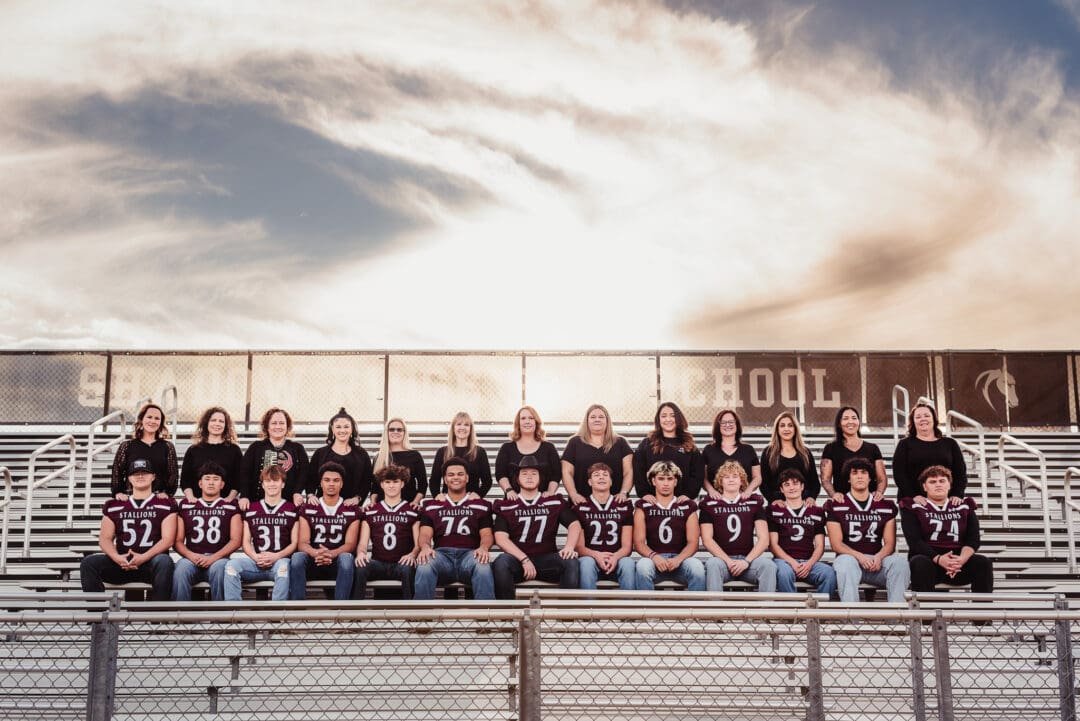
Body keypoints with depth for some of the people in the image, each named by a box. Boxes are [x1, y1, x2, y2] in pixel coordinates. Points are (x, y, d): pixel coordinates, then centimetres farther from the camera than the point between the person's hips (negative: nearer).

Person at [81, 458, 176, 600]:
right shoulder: (113, 506, 17)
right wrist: (117, 557, -13)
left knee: (164, 561, -37)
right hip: (121, 563, 3)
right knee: (89, 563, -23)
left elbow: (167, 539, -1)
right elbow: (105, 539, 10)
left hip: (151, 562, -3)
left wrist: (143, 558, -17)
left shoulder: (165, 504, 9)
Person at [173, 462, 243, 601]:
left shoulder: (231, 507, 16)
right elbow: (178, 541, 14)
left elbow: (236, 540, 5)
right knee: (181, 570, -33)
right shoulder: (186, 506, 21)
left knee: (219, 568, -36)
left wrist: (214, 557, -10)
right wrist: (190, 555, -7)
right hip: (192, 558, 1)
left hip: (218, 558, -1)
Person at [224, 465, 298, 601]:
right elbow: (246, 542, 13)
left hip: (280, 560, -3)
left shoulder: (291, 510, 11)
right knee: (231, 565, -27)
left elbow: (295, 542, 5)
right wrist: (256, 557, -8)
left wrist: (276, 556, -12)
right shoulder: (251, 509, 18)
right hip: (256, 561, 3)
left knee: (283, 566, -38)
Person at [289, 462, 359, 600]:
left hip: (338, 562, -1)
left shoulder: (352, 511, 6)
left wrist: (331, 554, -28)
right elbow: (302, 543, -2)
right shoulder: (307, 509, 9)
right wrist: (315, 553, -28)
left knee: (346, 558, -35)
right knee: (297, 557, -31)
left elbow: (350, 544, -4)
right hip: (313, 562, 1)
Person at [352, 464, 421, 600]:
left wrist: (412, 554, -18)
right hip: (378, 563, 1)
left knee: (408, 569, -37)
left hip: (401, 563, -1)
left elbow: (419, 544, 5)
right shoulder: (369, 512, 18)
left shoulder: (413, 512, 13)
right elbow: (363, 543, 11)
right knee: (360, 567, -32)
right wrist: (361, 553, -14)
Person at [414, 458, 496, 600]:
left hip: (469, 553, 0)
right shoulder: (432, 507, 25)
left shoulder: (480, 506, 23)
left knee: (483, 567, -39)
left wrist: (484, 548, -14)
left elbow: (486, 534, 12)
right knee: (424, 567, -37)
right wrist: (425, 547, -14)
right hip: (441, 553, 1)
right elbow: (425, 534, 12)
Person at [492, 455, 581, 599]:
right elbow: (501, 538, -1)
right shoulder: (506, 505, 10)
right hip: (517, 558, -1)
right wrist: (524, 559, -14)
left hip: (547, 559, 1)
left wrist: (569, 546, -17)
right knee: (501, 562, -34)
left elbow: (574, 524, 5)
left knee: (571, 562, -30)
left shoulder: (555, 501, 14)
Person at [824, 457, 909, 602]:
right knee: (846, 562, -37)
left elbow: (890, 543, 9)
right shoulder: (835, 505, 8)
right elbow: (836, 544, 0)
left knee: (899, 562, -29)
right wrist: (860, 557, -18)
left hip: (877, 561, 2)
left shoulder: (886, 506, 15)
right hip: (849, 557, -2)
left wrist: (878, 557, -15)